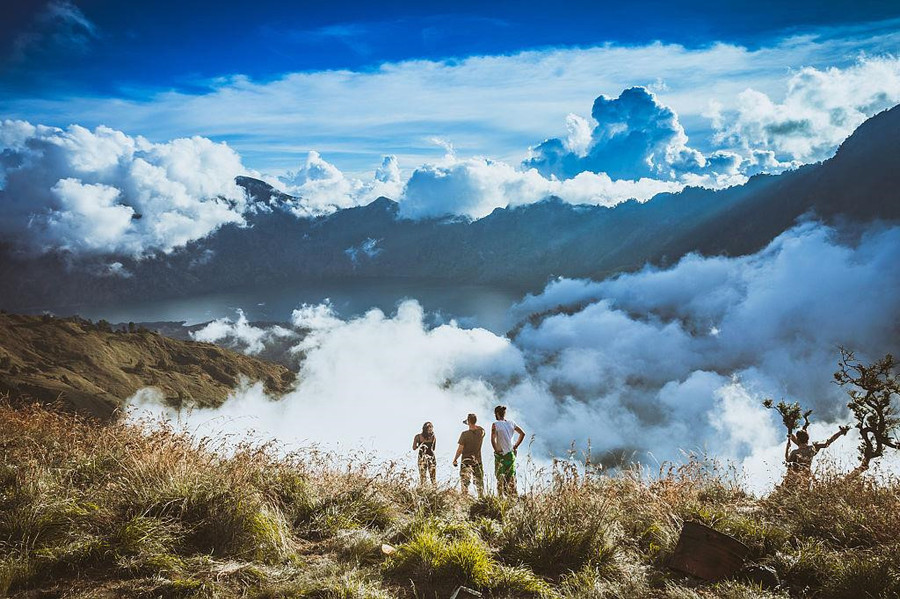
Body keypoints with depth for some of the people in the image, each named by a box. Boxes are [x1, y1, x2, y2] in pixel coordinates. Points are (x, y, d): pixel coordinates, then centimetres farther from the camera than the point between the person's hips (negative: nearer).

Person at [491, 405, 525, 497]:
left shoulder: (495, 424, -11)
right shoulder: (511, 423, 3)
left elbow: (493, 439, -21)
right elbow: (522, 433, 8)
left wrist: (497, 450, -10)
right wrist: (515, 446, 12)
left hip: (501, 454, -4)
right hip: (511, 453, 5)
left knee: (500, 477, 3)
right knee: (511, 477, 12)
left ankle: (501, 497, 1)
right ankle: (513, 497, 14)